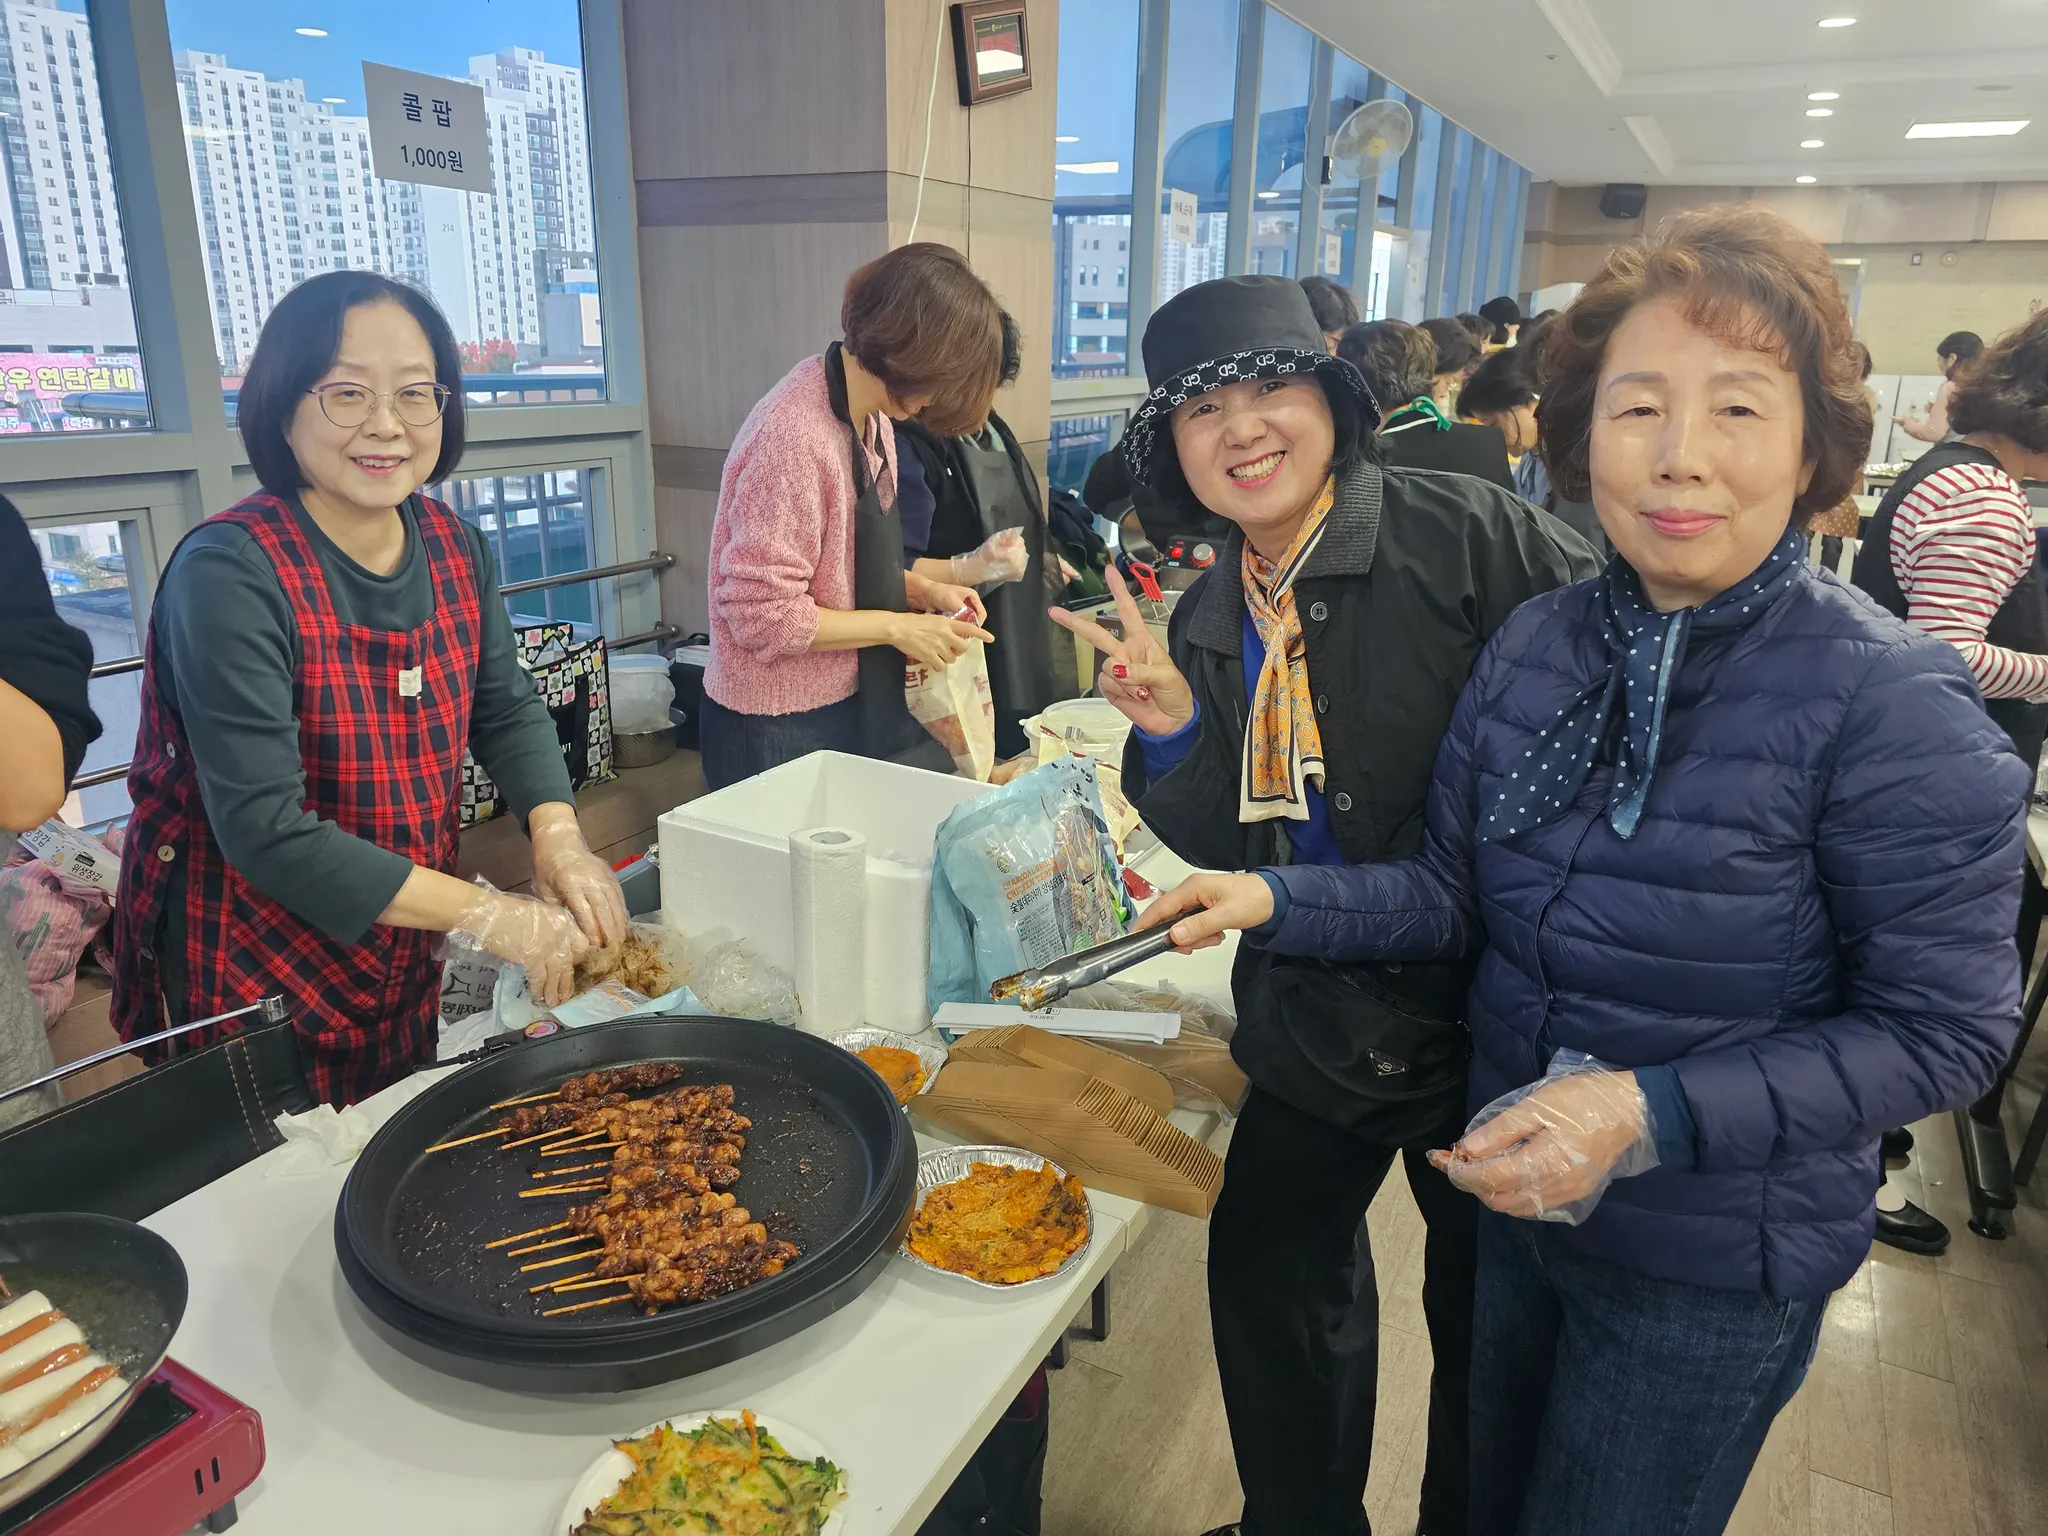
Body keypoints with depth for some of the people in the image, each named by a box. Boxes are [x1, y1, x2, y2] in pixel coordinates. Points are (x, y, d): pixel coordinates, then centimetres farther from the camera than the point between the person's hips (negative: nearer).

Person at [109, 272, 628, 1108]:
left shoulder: (455, 546, -5)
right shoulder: (231, 573, -24)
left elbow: (508, 709, 2)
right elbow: (263, 829, -28)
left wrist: (557, 835, -17)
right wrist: (485, 912, -31)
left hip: (407, 958, 6)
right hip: (255, 969, -6)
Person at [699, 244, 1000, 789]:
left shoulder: (871, 419, 3)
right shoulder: (794, 437, -24)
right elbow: (763, 616, -24)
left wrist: (920, 588, 0)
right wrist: (895, 626, -17)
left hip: (853, 709, 8)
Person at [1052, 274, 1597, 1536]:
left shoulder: (1465, 535, -16)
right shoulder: (1210, 620, 3)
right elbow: (1226, 849, 3)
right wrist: (1173, 732, -13)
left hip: (1496, 1002, -5)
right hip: (1323, 1022, 6)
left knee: (1488, 1307, 15)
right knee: (1271, 1267, 19)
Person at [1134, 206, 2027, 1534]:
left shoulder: (1893, 708, -23)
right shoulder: (1535, 648, -7)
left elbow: (1944, 1033, -19)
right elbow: (1457, 892, -1)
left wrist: (1652, 1113, -29)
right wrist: (1271, 900, -15)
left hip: (1715, 1268, -5)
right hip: (1518, 1198, 5)